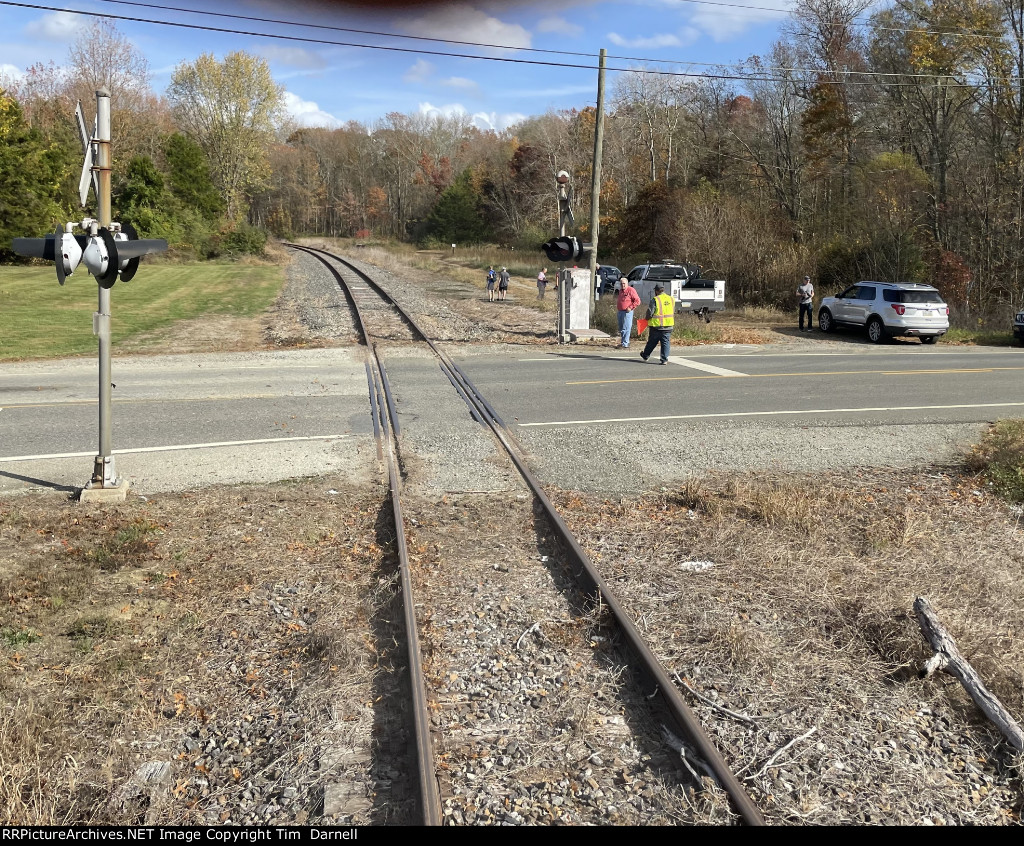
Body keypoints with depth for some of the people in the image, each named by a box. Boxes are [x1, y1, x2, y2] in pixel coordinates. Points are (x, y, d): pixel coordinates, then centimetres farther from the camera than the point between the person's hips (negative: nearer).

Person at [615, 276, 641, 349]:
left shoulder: (631, 290, -10)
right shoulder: (620, 291, 17)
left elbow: (637, 301, -13)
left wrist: (630, 308, -16)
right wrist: (617, 305, 18)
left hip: (627, 312, -9)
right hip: (620, 312, 9)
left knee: (626, 329, -9)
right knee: (621, 329, 13)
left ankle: (625, 344, -10)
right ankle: (622, 342, 22)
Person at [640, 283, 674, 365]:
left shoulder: (655, 299, -11)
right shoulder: (671, 299, 7)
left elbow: (650, 312, -12)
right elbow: (674, 313, 13)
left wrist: (647, 318, 6)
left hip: (657, 325, -3)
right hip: (668, 325, 4)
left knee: (652, 342, 12)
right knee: (666, 342, 6)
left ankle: (645, 356, 29)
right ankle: (664, 359, 0)